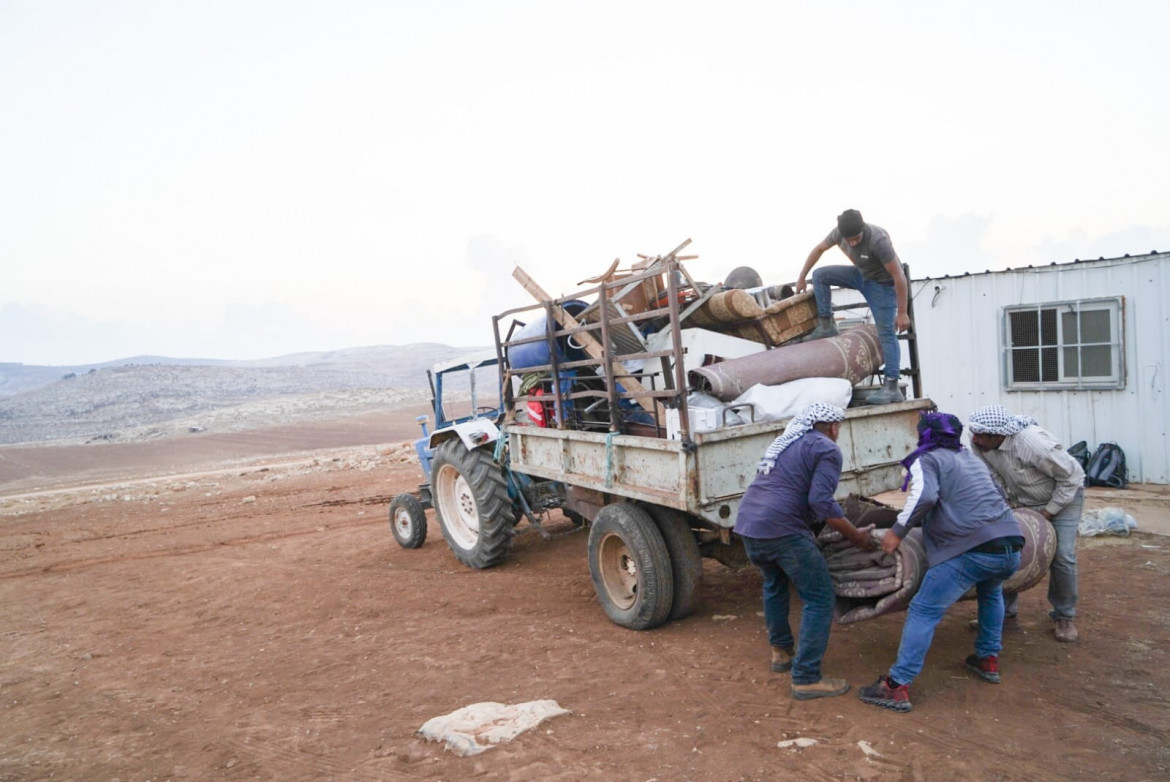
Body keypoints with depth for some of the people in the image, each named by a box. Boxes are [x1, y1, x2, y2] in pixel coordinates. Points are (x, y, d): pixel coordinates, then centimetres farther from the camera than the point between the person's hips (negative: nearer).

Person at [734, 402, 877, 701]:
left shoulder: (784, 442, 24)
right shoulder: (827, 449, -1)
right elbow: (821, 500, -14)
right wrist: (855, 535, -5)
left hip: (746, 523, 9)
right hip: (781, 530, -9)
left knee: (774, 584, 30)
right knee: (819, 599, 1)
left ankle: (781, 652, 39)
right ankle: (806, 679, 1)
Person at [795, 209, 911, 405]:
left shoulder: (878, 240, -35)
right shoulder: (839, 233, -16)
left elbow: (899, 276, -31)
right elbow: (819, 249, 5)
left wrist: (902, 313, -28)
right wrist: (801, 277, 9)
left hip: (883, 283, -7)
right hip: (860, 274, 7)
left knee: (886, 333, -13)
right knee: (820, 275, -3)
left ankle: (891, 387, -14)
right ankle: (826, 326, 4)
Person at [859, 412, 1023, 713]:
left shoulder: (926, 459, 5)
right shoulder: (973, 458, 28)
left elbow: (925, 496, -14)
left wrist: (897, 531, -6)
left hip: (973, 548, -7)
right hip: (1011, 545, 7)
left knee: (924, 612, -3)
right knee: (990, 592, 37)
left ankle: (897, 687, -7)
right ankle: (988, 660, 39)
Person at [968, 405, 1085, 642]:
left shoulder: (1032, 443, -38)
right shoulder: (980, 443, -22)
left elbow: (1072, 475, -25)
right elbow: (994, 476, -4)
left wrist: (1047, 512, -20)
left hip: (1063, 493, -5)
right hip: (1022, 500, 5)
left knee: (1062, 556, -12)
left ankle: (1064, 617, 10)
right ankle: (1005, 612, 11)